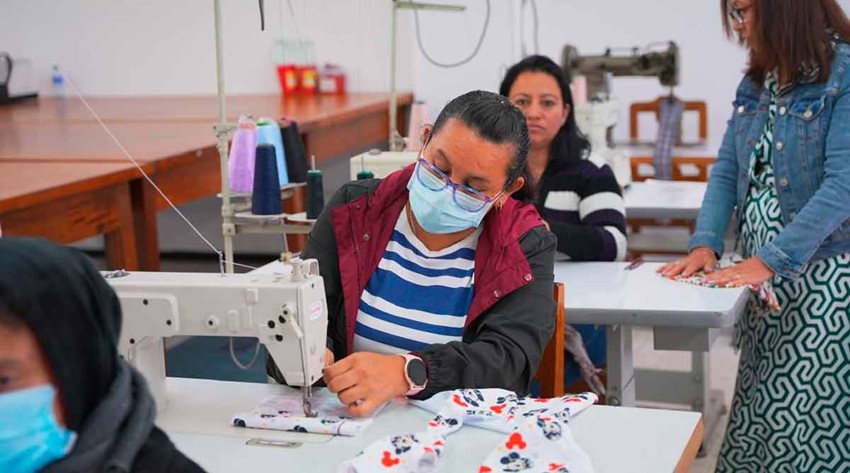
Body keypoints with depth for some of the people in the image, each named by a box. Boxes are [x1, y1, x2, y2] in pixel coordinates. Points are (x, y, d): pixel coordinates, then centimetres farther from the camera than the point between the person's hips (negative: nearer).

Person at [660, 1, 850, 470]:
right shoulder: (756, 81, 10)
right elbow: (726, 171, 10)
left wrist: (770, 260, -25)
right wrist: (705, 244, -6)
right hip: (763, 273, 7)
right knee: (757, 415, 13)